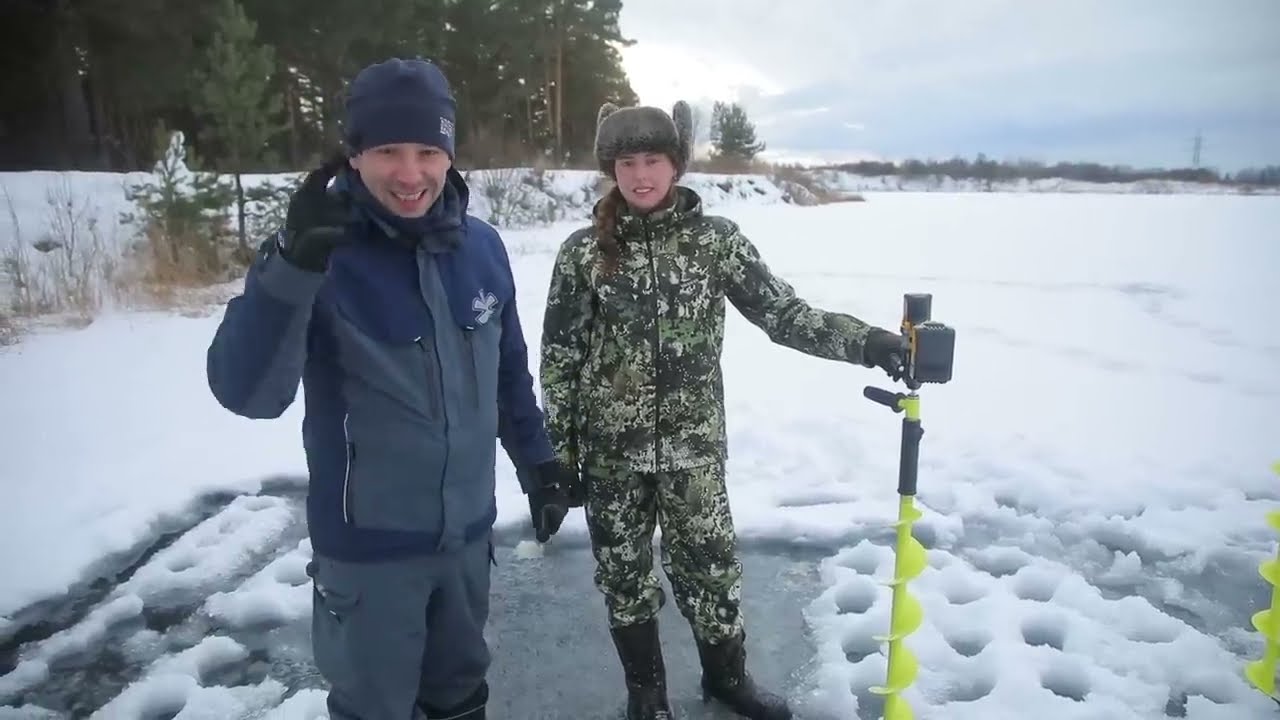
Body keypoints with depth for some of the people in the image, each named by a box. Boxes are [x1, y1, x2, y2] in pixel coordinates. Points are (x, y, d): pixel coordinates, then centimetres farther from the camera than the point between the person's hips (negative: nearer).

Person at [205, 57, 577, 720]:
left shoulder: (481, 248, -4)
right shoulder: (323, 254, -17)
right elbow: (246, 393, -29)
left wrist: (538, 461, 13)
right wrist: (292, 266, -41)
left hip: (468, 533, 4)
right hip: (367, 548, -3)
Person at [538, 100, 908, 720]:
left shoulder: (716, 239, -3)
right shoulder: (583, 251, -4)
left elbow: (783, 313, -5)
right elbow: (559, 357, 0)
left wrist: (866, 342, -19)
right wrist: (559, 454, 0)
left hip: (693, 446, 0)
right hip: (610, 451, 1)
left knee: (709, 567, 10)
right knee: (624, 574, 13)